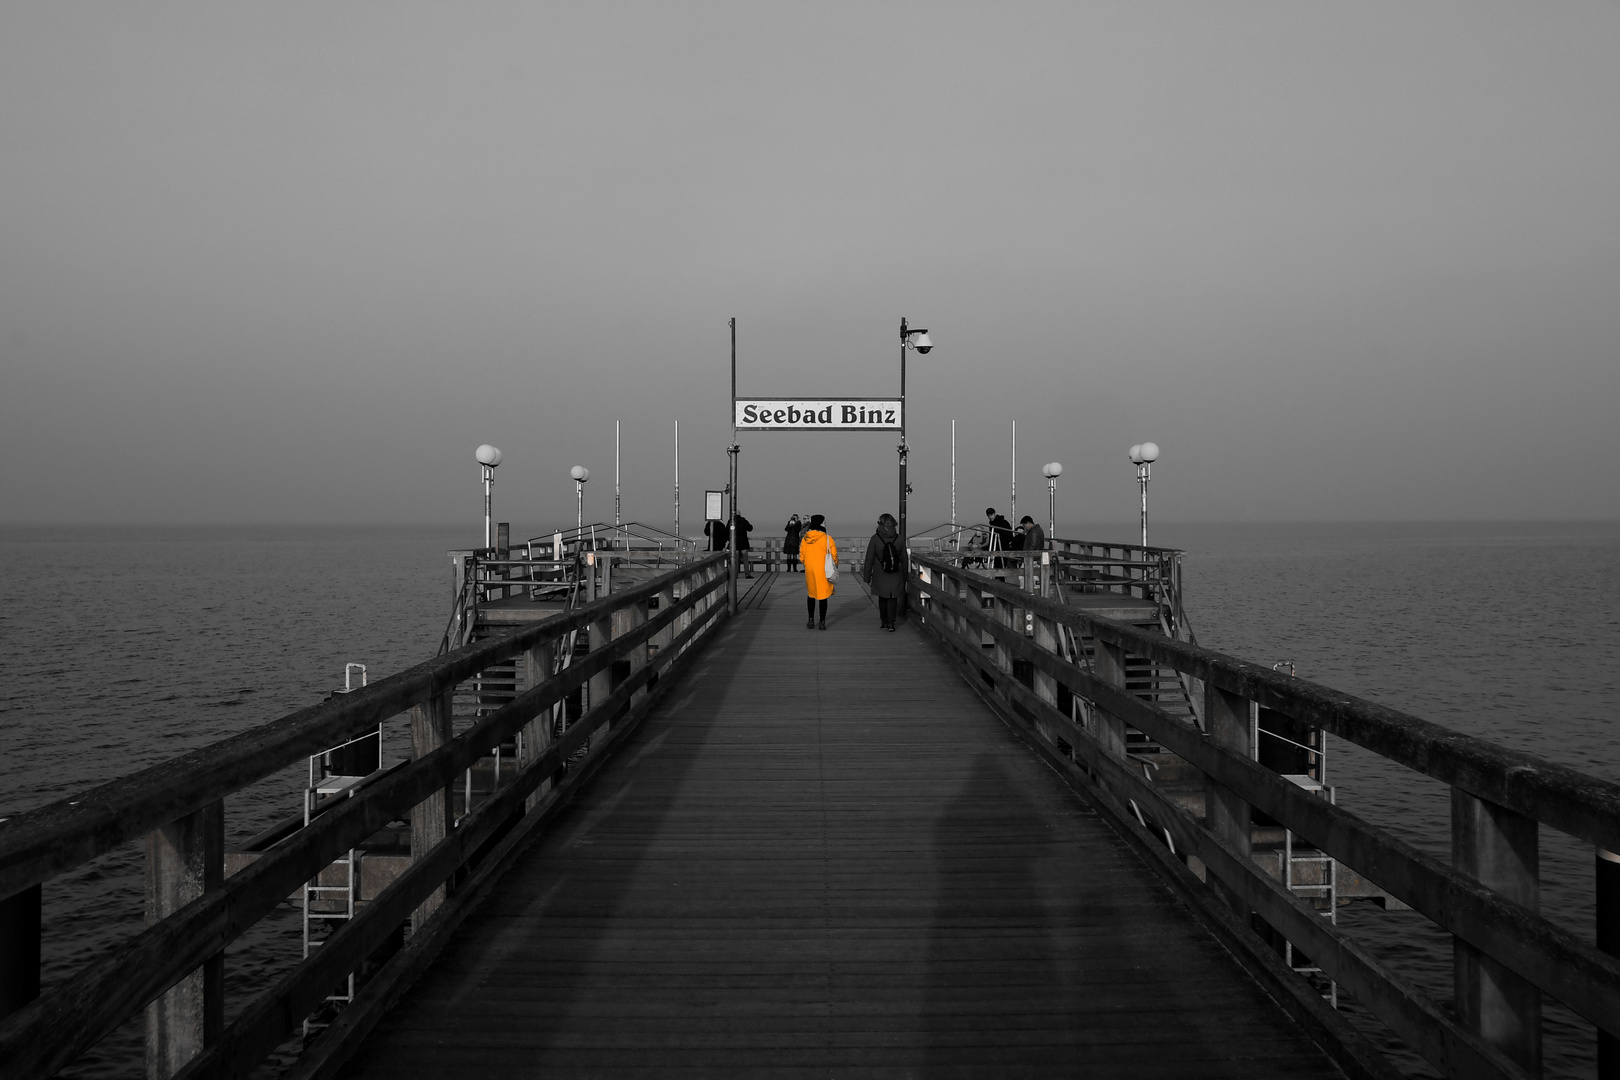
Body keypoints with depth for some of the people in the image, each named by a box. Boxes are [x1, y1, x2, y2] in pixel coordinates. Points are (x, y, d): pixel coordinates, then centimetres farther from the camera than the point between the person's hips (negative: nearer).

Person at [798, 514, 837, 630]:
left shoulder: (805, 539, -2)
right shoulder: (827, 539, -11)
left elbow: (802, 556, 6)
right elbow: (834, 556, -7)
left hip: (809, 571, 3)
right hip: (823, 572, -3)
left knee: (811, 595, 18)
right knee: (823, 596, 5)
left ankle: (811, 620, 18)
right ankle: (822, 622, 6)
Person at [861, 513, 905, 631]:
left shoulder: (875, 538, -9)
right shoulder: (899, 539, -3)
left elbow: (869, 559, -6)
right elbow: (904, 559, 3)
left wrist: (867, 576, 1)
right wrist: (904, 576, 12)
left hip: (880, 576, -1)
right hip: (895, 576, 1)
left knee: (882, 598, 13)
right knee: (893, 599, 6)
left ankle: (885, 622, 17)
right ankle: (891, 623, -4)